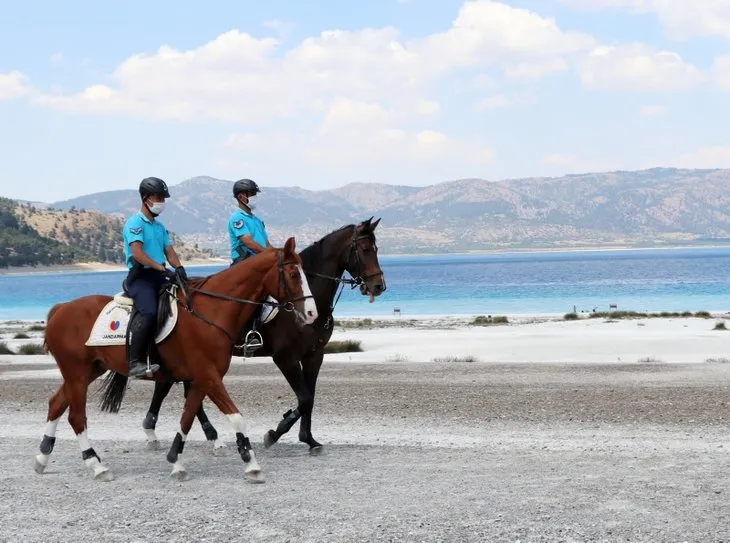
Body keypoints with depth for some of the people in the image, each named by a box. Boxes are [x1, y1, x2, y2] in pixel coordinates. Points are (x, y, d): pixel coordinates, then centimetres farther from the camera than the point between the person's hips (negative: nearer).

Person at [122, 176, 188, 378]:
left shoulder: (159, 225, 20)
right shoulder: (135, 223, -6)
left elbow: (169, 250, 15)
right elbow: (137, 253, -18)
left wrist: (179, 267, -6)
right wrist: (162, 268, -25)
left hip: (158, 277, 9)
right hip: (140, 276, -9)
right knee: (149, 312, -29)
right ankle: (135, 362, -29)